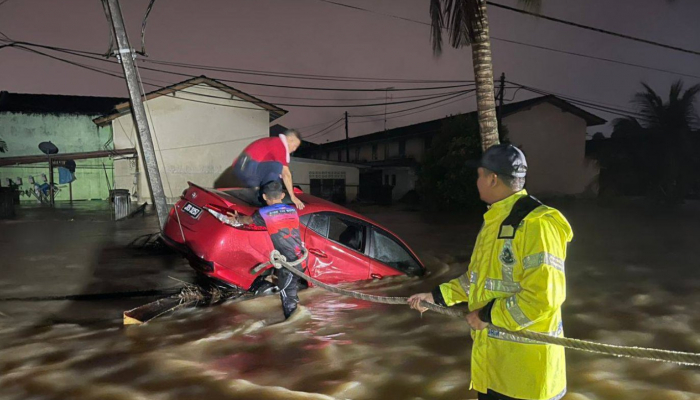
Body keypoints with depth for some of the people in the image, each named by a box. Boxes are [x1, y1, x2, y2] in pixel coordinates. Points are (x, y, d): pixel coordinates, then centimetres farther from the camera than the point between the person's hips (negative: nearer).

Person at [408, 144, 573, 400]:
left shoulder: (536, 224, -22)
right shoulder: (494, 221, 9)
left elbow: (543, 296, -27)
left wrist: (489, 315, -19)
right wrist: (436, 296, 16)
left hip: (526, 361, -8)